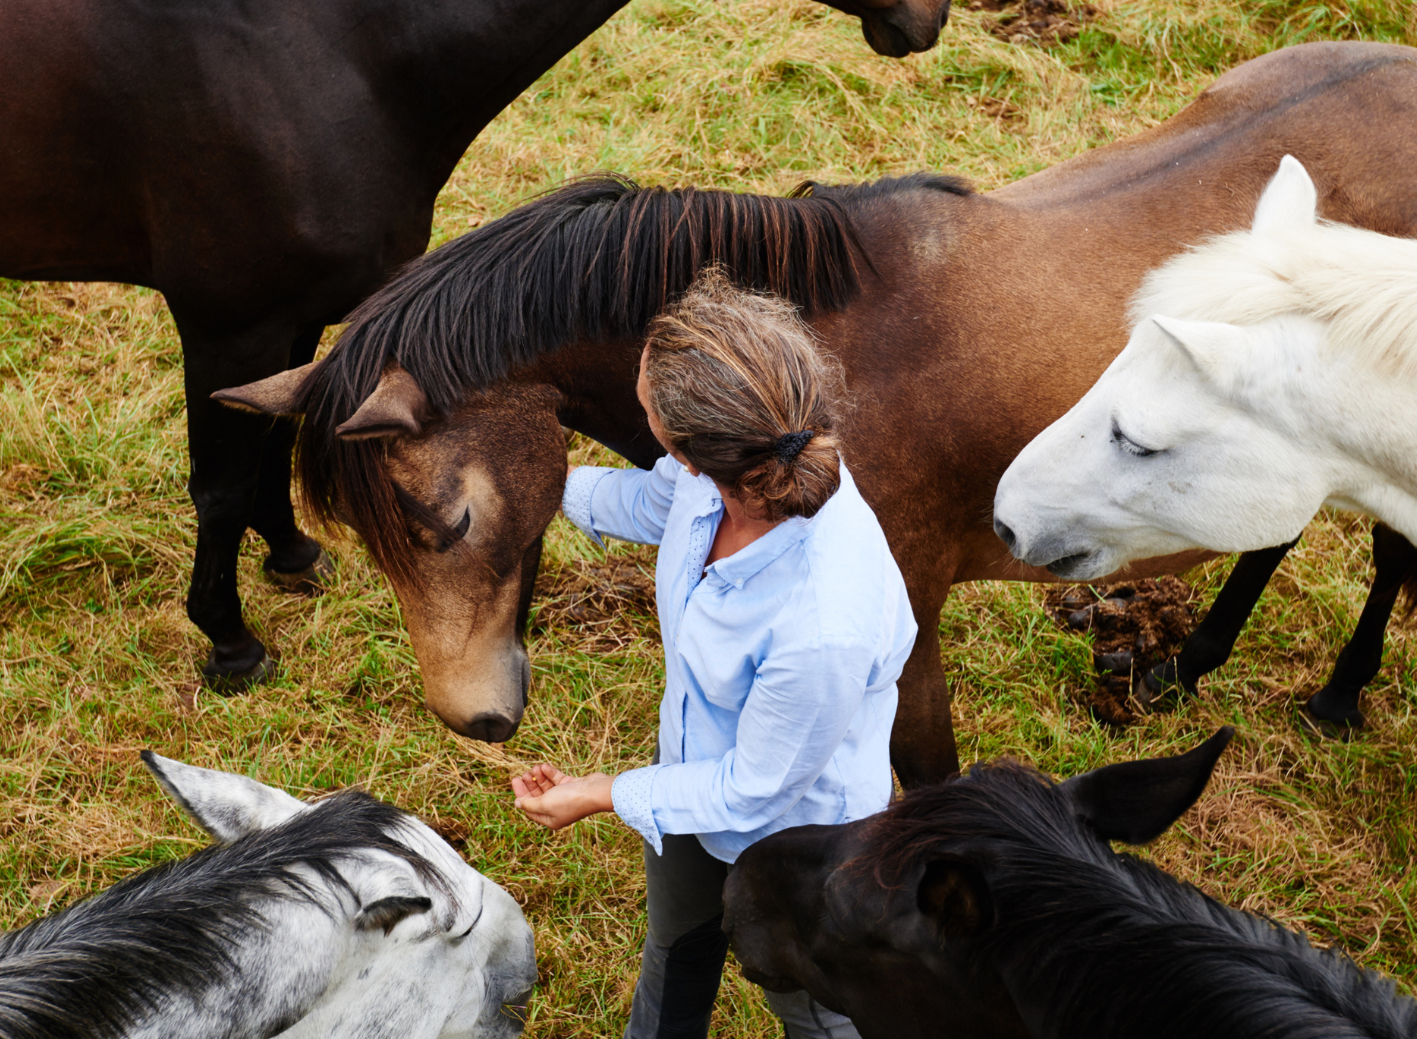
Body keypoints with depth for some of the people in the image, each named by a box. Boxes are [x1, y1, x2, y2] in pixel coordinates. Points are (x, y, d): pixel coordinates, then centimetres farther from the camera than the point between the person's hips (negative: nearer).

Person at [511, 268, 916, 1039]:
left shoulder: (825, 632, -48)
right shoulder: (738, 471, -28)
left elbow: (752, 791, -28)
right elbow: (651, 503, 1)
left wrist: (601, 795, -17)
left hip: (791, 839, -7)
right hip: (696, 765, 7)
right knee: (675, 955, 37)